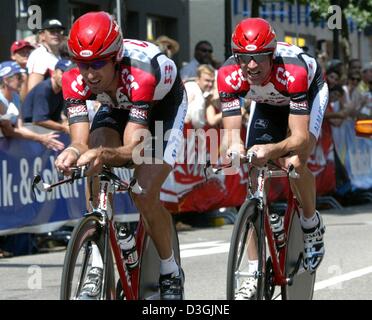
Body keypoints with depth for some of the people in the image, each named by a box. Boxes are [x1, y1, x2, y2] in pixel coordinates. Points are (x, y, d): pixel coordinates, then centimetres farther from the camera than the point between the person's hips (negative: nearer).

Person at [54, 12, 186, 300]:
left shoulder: (140, 76, -43)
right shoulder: (76, 80, -30)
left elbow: (133, 148, -45)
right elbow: (81, 141, -33)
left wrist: (104, 154, -66)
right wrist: (74, 152, -57)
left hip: (163, 104, -4)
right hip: (117, 106, 4)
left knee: (145, 194, -20)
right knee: (95, 172, -25)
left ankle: (171, 273, 4)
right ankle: (98, 267, -17)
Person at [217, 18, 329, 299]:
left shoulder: (292, 71, -43)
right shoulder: (229, 75, -33)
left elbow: (300, 137, -44)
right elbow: (231, 130, -30)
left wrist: (272, 150, -63)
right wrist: (234, 147, -54)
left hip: (310, 92, -4)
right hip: (267, 103, 4)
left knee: (295, 163, -29)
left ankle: (312, 225, 2)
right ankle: (255, 274, -1)